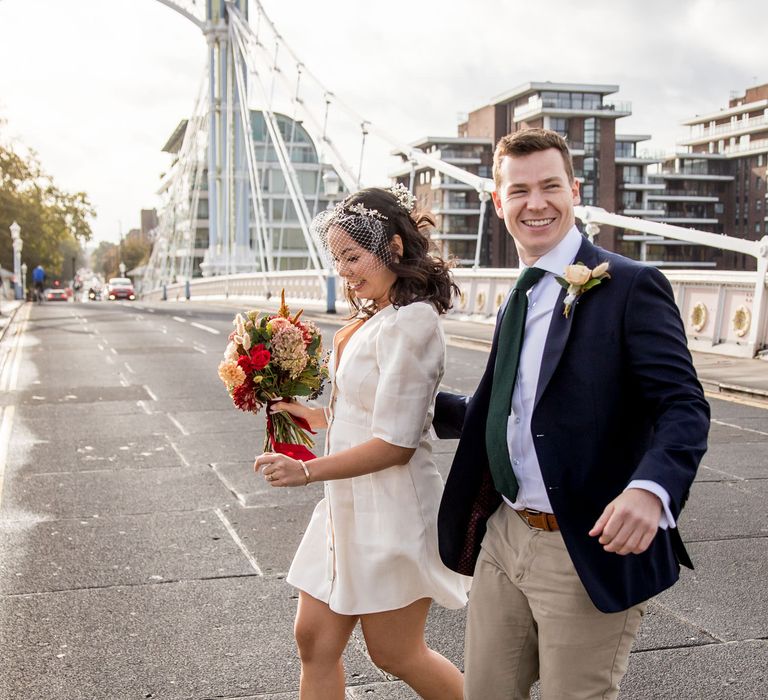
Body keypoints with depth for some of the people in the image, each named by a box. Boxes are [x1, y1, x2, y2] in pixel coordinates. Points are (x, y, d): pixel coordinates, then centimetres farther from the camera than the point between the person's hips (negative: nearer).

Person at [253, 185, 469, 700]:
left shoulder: (409, 324, -21)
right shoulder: (379, 316, 8)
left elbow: (395, 443, -22)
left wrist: (307, 471, -16)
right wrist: (315, 416, 5)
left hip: (391, 511, -9)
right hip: (351, 505, 9)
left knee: (396, 653, 9)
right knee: (315, 640, 13)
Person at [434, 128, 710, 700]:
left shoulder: (630, 285, -11)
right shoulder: (517, 302, 13)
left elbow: (683, 406, -18)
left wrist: (650, 489, -36)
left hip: (591, 550, -7)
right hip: (504, 537, 7)